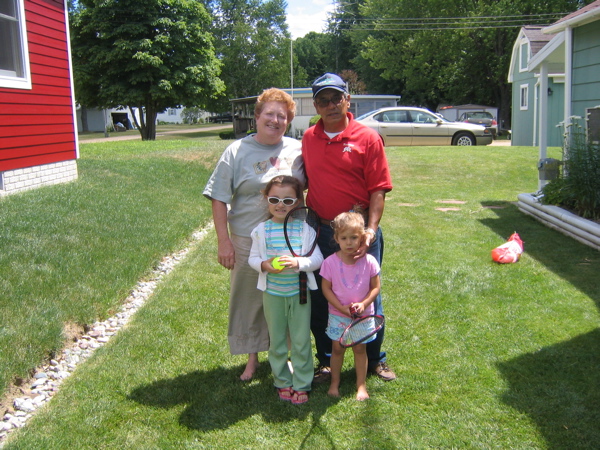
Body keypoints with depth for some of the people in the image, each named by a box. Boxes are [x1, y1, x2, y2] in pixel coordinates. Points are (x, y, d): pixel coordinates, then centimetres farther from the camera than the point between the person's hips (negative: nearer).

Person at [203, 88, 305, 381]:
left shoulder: (296, 150, 4)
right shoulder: (237, 152, -3)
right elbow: (219, 199, -4)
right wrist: (224, 241, -10)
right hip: (249, 241, -2)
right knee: (249, 300, 9)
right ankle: (252, 358, 28)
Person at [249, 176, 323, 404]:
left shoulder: (305, 229, -8)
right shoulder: (261, 230, -5)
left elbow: (317, 259, -9)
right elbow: (253, 258, 1)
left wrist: (298, 262, -27)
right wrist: (264, 265, -20)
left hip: (299, 293, -1)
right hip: (272, 293, 1)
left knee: (301, 342, 8)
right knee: (276, 342, 14)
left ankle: (301, 385, 23)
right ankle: (283, 382, 31)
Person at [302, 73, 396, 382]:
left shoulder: (367, 138, -7)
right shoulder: (308, 139, 5)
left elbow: (378, 190, -10)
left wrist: (370, 232, -19)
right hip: (319, 232, 4)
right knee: (319, 300, 12)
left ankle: (376, 360, 31)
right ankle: (325, 362, 31)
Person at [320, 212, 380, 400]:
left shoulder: (369, 261, -11)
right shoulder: (330, 262, -14)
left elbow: (376, 286, -4)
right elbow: (326, 288, -8)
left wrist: (364, 303, -18)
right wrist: (341, 307, -16)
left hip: (363, 315, 0)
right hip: (338, 315, 0)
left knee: (360, 348, 11)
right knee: (337, 348, 11)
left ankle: (361, 385, 27)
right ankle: (334, 383, 30)